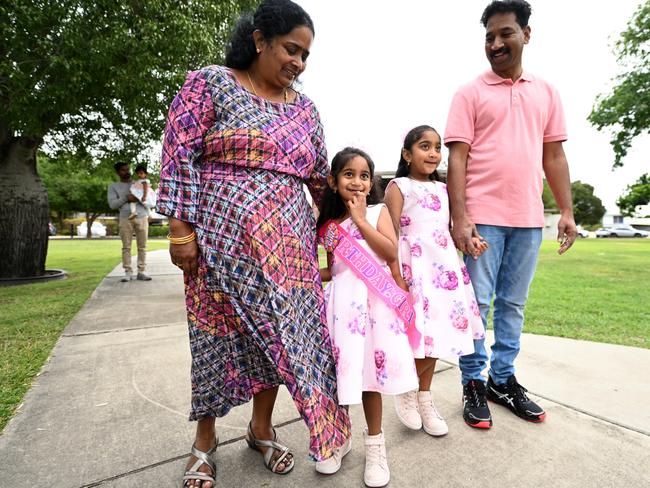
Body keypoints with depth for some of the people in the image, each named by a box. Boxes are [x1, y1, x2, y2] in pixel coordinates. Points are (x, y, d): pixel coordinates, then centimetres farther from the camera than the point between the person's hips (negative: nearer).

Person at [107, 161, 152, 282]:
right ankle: (128, 272, 0)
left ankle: (141, 272, -1)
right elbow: (112, 204, 2)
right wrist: (125, 198, -12)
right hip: (125, 218, -1)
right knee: (126, 246, -3)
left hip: (142, 217, 1)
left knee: (142, 246, -3)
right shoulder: (113, 186, 13)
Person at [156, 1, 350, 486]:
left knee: (280, 330, 7)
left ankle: (262, 427, 30)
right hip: (224, 238, -4)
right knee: (219, 332, 4)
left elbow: (320, 175, 18)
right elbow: (180, 154, -5)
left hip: (287, 243, 5)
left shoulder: (304, 107, 15)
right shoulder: (209, 82, 2)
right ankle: (205, 438, 28)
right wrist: (181, 228, -12)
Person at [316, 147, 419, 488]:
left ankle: (374, 443, 27)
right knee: (342, 369, 6)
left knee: (370, 370, 5)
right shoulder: (328, 223, 11)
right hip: (341, 301, 2)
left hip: (374, 300, -2)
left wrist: (360, 219, -10)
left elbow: (390, 251, -12)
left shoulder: (378, 211, 4)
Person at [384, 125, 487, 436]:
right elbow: (392, 234, -9)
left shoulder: (442, 188, 17)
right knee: (425, 335, -9)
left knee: (436, 337, 12)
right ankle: (405, 391, 19)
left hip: (445, 266, 7)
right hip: (415, 268, -7)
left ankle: (424, 399, 29)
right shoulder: (398, 187, -2)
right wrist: (396, 273, -17)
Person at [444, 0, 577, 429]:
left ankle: (504, 380, 25)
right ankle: (474, 383, 16)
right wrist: (459, 217, -14)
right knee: (477, 303, 1)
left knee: (513, 304, 11)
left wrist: (567, 211, 7)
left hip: (529, 219, 4)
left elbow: (554, 156, 15)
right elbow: (457, 158, -5)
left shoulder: (546, 93, 16)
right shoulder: (471, 93, 4)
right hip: (483, 217, -4)